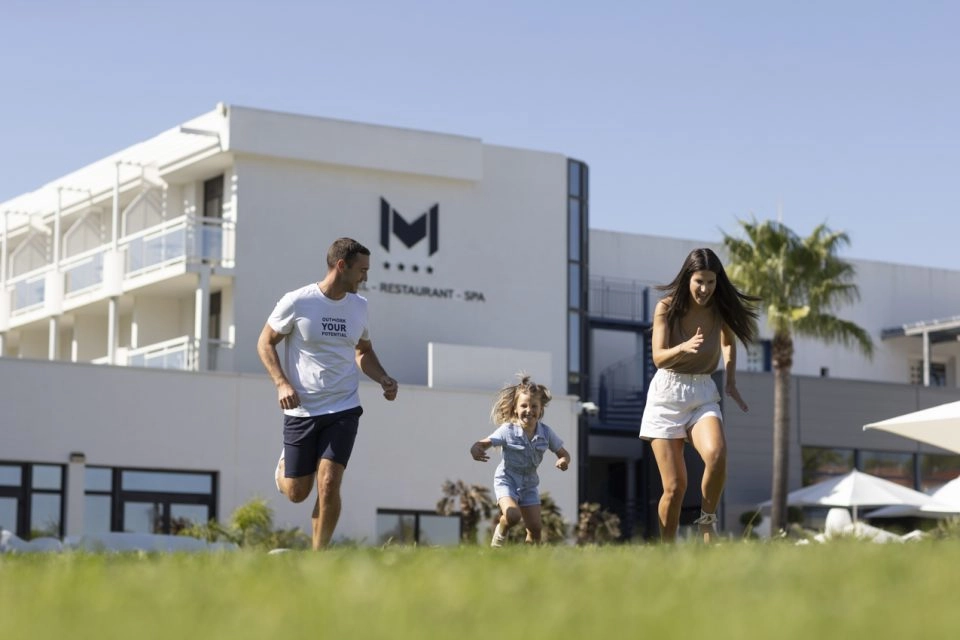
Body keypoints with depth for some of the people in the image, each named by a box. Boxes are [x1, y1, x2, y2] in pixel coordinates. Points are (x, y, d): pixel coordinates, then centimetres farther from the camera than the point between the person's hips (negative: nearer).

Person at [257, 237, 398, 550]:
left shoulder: (359, 305, 6)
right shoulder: (296, 302, -9)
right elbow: (265, 342, 1)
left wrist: (383, 380, 3)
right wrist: (282, 383, -14)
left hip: (344, 409, 2)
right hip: (301, 410, -2)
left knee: (328, 485, -14)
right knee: (296, 492, 7)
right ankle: (283, 464, 43)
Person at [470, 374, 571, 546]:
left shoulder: (546, 432, -9)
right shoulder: (508, 430, -19)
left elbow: (563, 453, 2)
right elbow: (484, 443, -23)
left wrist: (564, 461, -23)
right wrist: (476, 449, -48)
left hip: (529, 483, 4)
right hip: (507, 480, -4)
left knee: (535, 528, -1)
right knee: (513, 515, -28)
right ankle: (500, 534, 6)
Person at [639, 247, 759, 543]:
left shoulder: (719, 309, -2)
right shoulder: (667, 308, -10)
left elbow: (728, 341, 21)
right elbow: (659, 357, -20)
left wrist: (731, 382, 12)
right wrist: (684, 347, -39)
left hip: (703, 395, 2)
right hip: (667, 395, -2)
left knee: (716, 454, -29)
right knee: (675, 486, -7)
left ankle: (708, 520, -6)